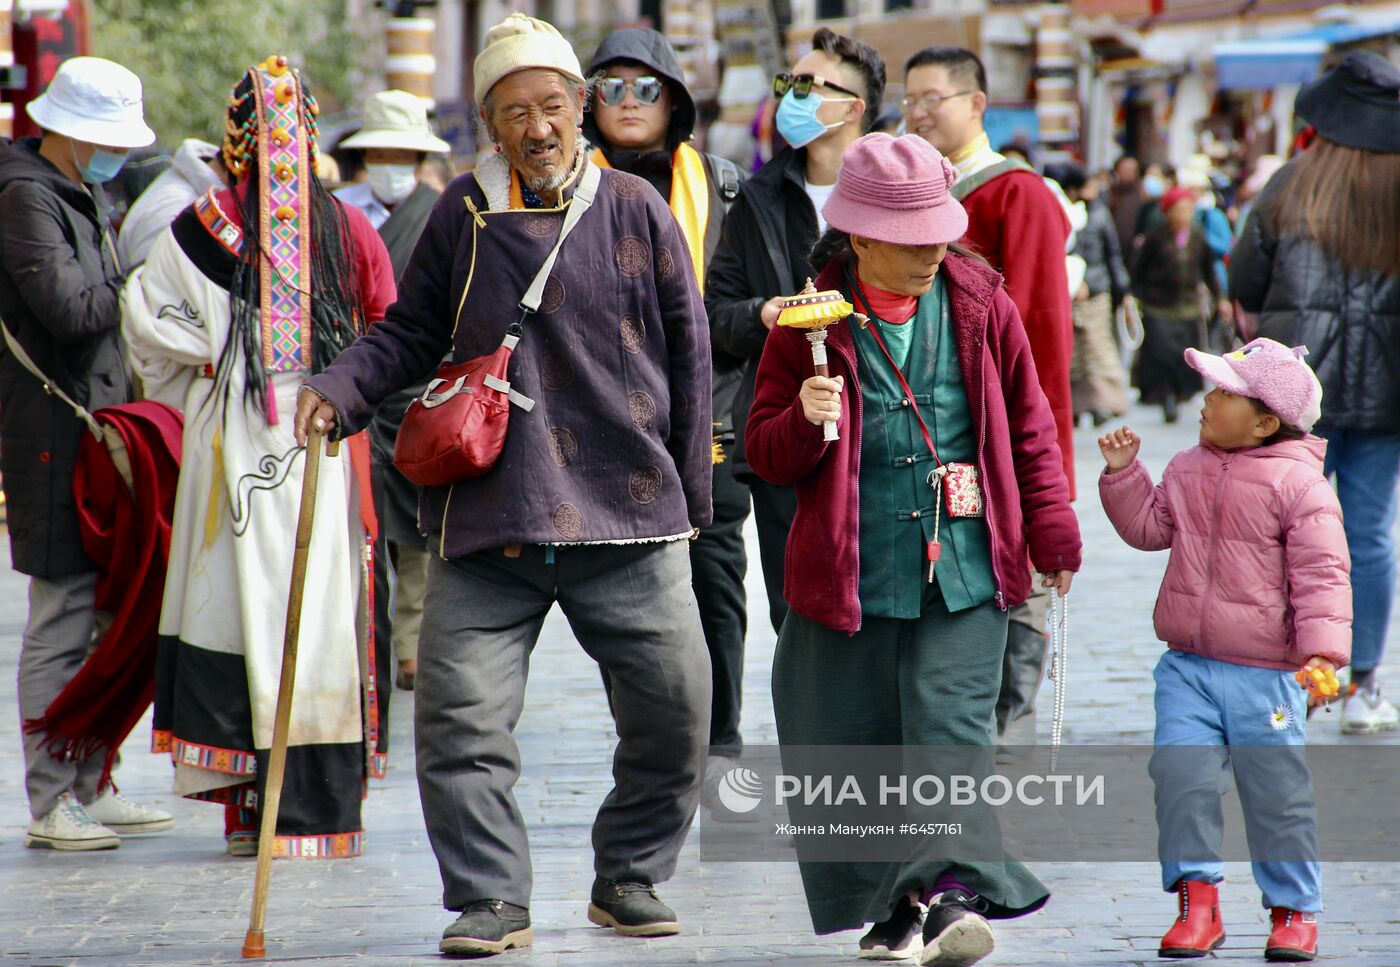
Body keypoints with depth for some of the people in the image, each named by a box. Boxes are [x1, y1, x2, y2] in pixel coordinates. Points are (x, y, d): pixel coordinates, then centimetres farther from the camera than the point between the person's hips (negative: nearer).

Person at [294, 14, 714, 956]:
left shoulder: (635, 210, 3)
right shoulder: (463, 216, 4)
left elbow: (688, 349, 10)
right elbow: (410, 332, 13)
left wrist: (689, 491, 10)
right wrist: (339, 390, -5)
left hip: (629, 520, 0)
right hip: (486, 518, 0)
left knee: (676, 708, 2)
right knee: (461, 714, -7)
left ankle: (632, 878, 22)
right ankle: (491, 899, 5)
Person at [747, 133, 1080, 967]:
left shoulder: (979, 303, 2)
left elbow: (1028, 425, 12)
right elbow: (767, 454, 3)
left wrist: (1052, 535, 10)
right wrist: (805, 421, -19)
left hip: (965, 565, -1)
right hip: (852, 575, 1)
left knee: (950, 724, -14)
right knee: (853, 740, 5)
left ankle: (955, 892, -16)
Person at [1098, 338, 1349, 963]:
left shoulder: (1299, 484, -8)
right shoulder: (1187, 471, 9)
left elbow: (1321, 575, -10)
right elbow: (1149, 527, 19)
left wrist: (1321, 654, -19)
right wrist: (1123, 474, 7)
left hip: (1266, 672, -4)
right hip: (1187, 665, 4)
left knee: (1276, 792, 3)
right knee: (1179, 773, -9)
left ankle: (1293, 910, 19)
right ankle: (1196, 900, 2)